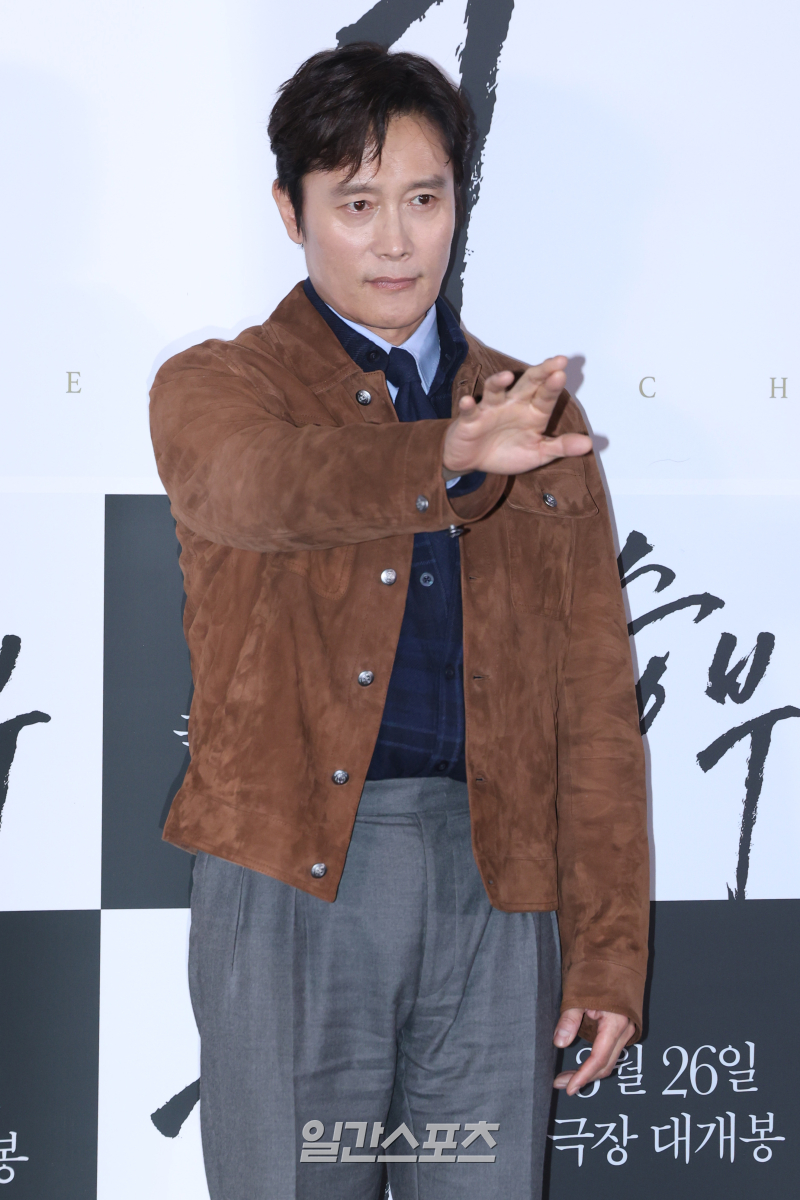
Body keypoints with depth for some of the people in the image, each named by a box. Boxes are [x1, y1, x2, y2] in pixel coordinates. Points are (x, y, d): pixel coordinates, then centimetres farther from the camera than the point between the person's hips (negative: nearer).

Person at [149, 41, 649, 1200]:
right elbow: (259, 489, -20)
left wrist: (609, 950, 5)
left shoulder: (535, 418, 15)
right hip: (295, 880, -2)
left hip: (499, 886, 3)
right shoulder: (214, 388, 6)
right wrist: (449, 459, -38)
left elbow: (596, 703, 12)